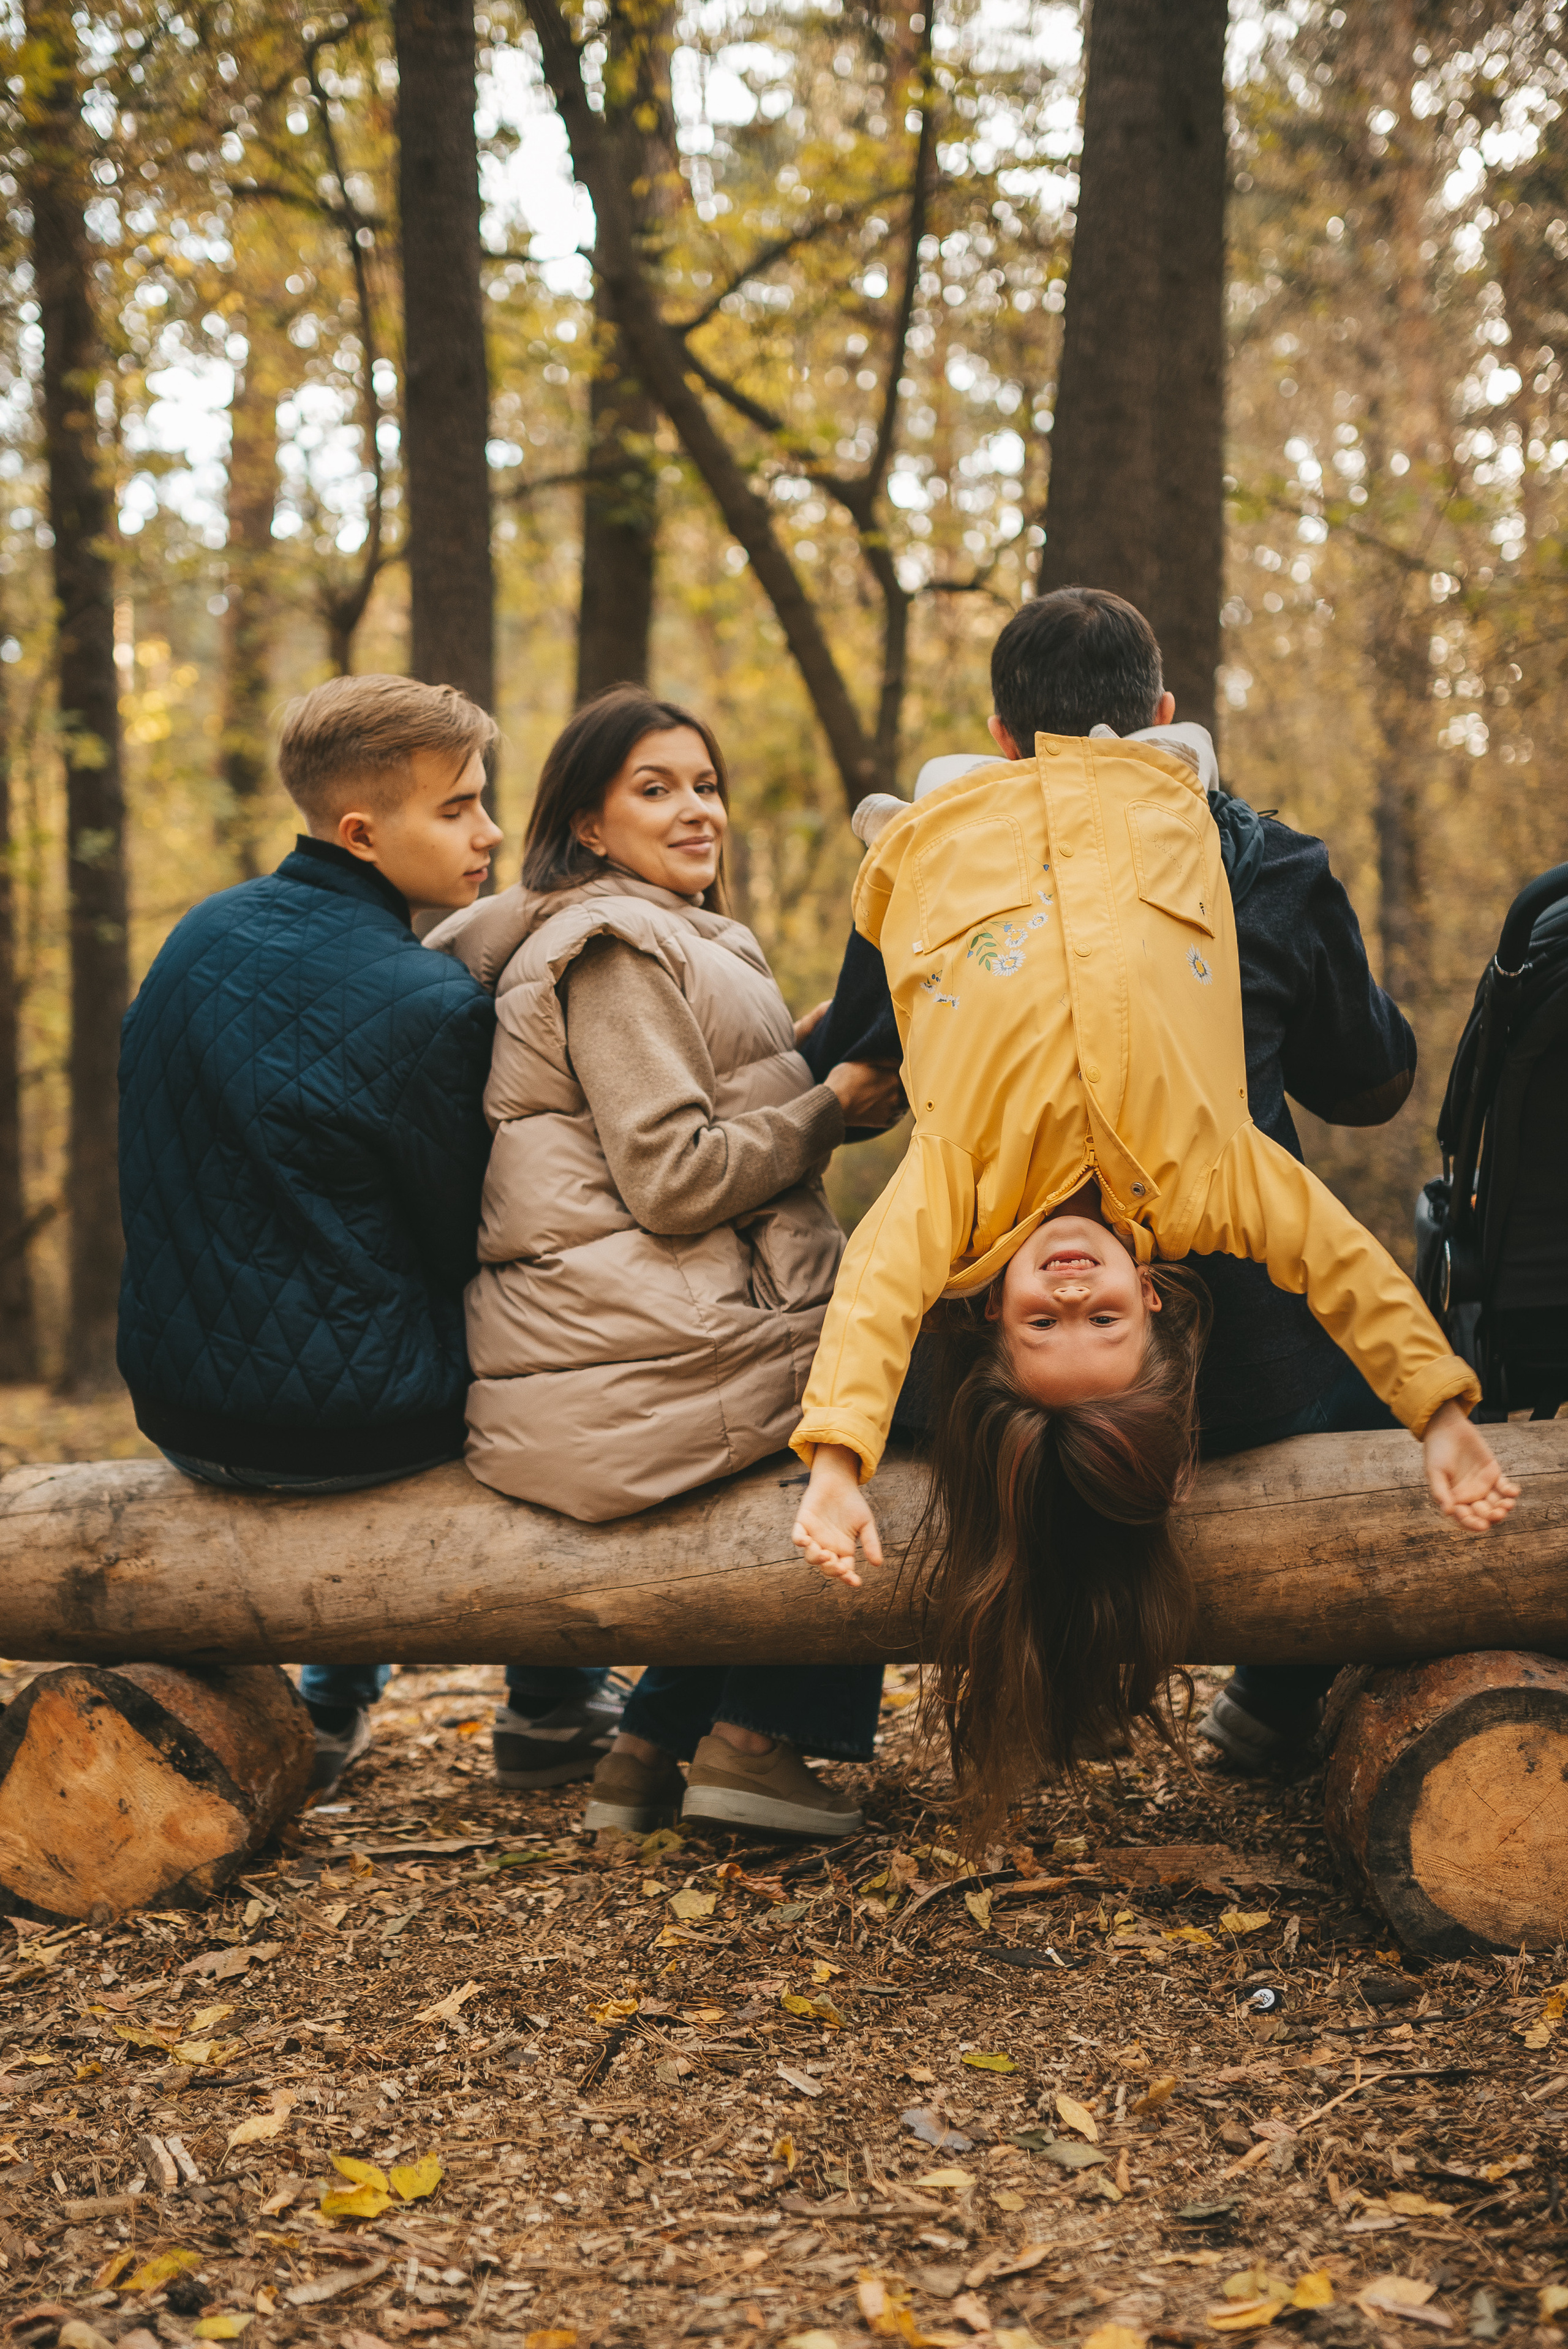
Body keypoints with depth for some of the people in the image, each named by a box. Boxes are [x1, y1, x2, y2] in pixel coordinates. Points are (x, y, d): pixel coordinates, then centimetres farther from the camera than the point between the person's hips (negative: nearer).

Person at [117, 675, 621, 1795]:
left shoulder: (199, 936, 3)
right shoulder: (429, 1005, -20)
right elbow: (468, 1246, -9)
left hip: (178, 1404, 7)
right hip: (343, 1424, -7)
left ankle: (336, 1702, 38)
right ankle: (556, 1710, 27)